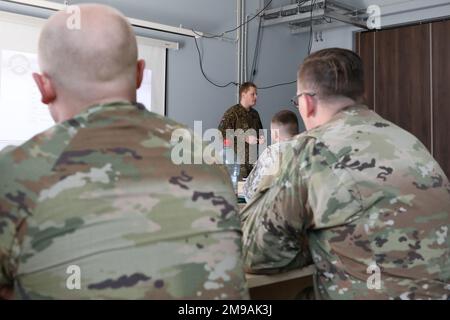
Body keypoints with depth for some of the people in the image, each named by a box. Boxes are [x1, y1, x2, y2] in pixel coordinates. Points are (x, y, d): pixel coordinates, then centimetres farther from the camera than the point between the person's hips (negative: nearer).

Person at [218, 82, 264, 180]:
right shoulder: (232, 112, -5)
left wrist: (261, 138, 8)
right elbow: (222, 133, -16)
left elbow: (260, 131, 32)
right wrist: (245, 138, -17)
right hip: (237, 160, -6)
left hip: (253, 161, 7)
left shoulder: (255, 114, 18)